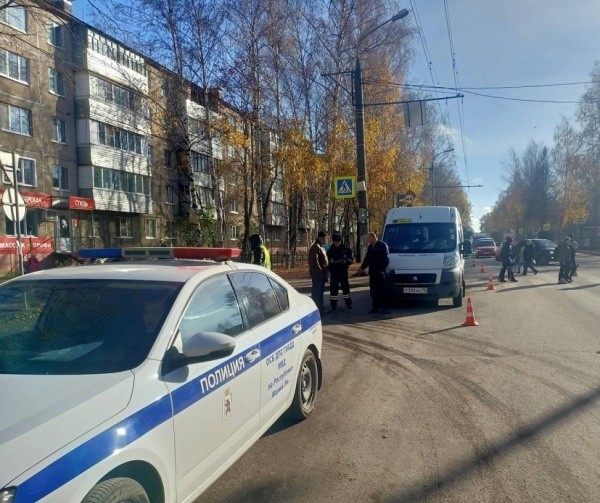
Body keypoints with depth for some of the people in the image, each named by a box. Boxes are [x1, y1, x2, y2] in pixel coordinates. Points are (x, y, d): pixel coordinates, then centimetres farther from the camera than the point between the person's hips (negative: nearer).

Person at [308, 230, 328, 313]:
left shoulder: (321, 247, 18)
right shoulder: (315, 247, -15)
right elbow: (314, 261, -22)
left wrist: (325, 271, 18)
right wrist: (320, 270, -19)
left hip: (321, 273, 11)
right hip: (317, 272, -11)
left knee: (321, 290, 15)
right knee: (317, 290, -7)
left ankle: (320, 308, 24)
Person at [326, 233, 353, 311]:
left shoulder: (346, 249, 2)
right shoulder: (330, 250, 3)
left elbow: (350, 260, 2)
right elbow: (327, 262, 5)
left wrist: (345, 261, -18)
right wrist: (331, 261, -16)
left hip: (343, 272, 0)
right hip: (333, 272, 0)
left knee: (346, 287, 7)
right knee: (333, 288, 0)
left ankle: (348, 303, 18)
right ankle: (333, 305, 8)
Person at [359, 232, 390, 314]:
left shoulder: (382, 245, -7)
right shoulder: (370, 247, 15)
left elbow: (386, 259, -11)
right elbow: (367, 259, 21)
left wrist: (382, 269, -18)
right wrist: (362, 268, 12)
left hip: (380, 273, -7)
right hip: (372, 272, 7)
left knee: (381, 290, -4)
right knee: (373, 291, 8)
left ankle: (383, 307, 0)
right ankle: (375, 307, 14)